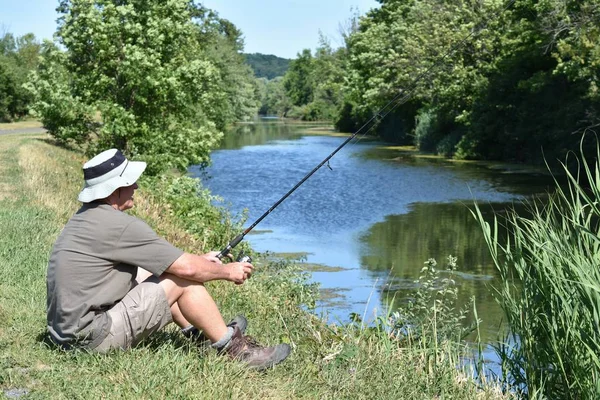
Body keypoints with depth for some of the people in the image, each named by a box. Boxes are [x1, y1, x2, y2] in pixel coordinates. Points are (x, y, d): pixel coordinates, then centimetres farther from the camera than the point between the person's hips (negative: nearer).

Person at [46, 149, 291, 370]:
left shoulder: (86, 216, 10)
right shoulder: (119, 225, -19)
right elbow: (187, 268, -14)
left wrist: (200, 260, 24)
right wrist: (227, 271, 4)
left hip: (66, 330, 10)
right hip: (94, 338, -10)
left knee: (146, 273, 22)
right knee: (184, 281, -7)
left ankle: (198, 331, 31)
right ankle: (233, 347, 5)